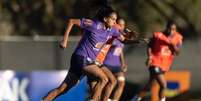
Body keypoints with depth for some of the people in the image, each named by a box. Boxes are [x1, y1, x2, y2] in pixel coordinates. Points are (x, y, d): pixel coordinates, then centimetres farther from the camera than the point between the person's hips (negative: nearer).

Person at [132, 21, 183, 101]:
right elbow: (149, 46, 3)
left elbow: (177, 52, -5)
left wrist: (173, 45, -25)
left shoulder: (177, 38, 2)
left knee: (149, 85, 14)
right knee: (163, 85, -19)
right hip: (155, 64, -5)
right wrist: (150, 56, -13)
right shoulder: (158, 35, -7)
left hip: (165, 66, 5)